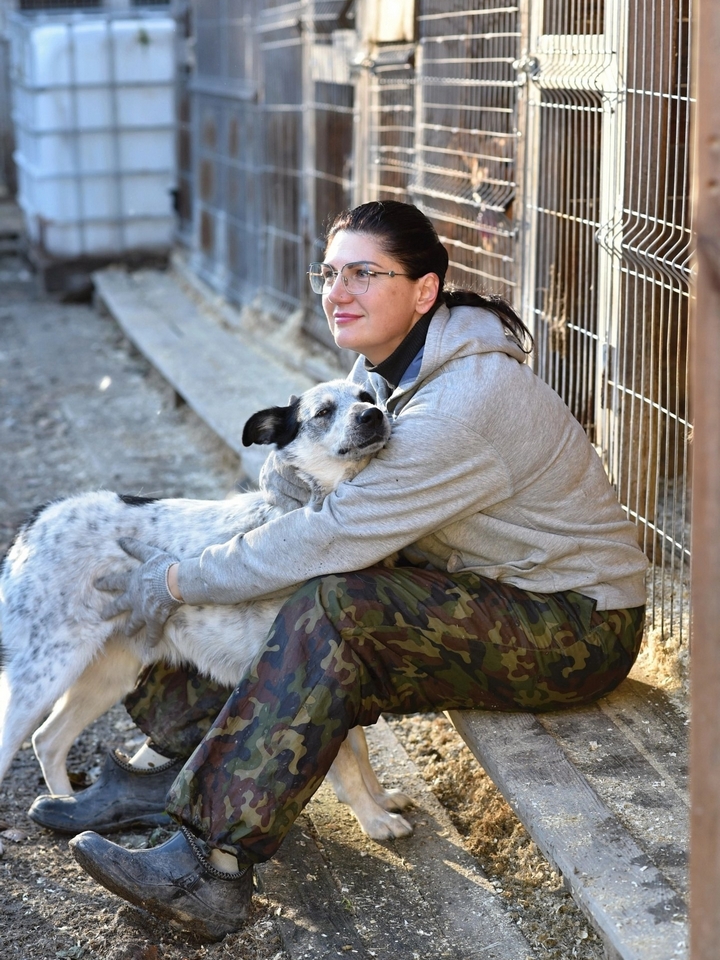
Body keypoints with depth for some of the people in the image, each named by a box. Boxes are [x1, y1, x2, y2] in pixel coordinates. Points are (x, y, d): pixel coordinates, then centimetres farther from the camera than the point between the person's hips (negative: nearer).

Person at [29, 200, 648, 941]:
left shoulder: (465, 405, -28)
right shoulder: (389, 365, 2)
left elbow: (337, 535, -29)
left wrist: (179, 581, -20)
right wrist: (291, 463, -12)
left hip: (579, 627, -9)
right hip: (493, 589, 9)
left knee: (335, 609, -31)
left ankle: (212, 863, -30)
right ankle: (170, 762, 2)